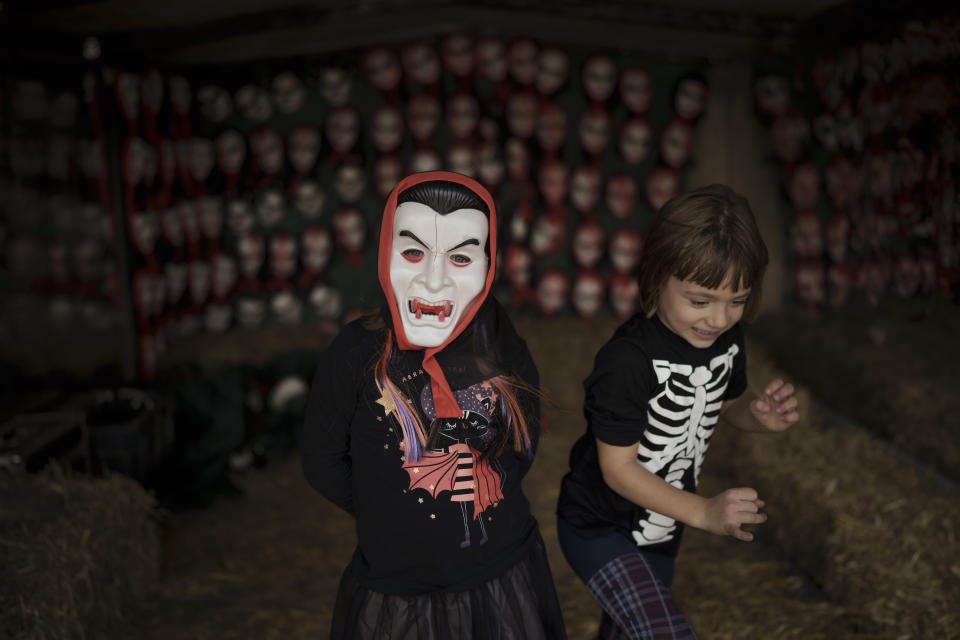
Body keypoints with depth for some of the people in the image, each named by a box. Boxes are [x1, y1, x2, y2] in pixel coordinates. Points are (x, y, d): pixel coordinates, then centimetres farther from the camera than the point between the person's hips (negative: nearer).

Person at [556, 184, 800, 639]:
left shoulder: (726, 338, -8)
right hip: (600, 529, -7)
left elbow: (727, 404, 10)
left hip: (660, 528, 7)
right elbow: (617, 467, -25)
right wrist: (704, 513, -31)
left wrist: (762, 415, -13)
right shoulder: (628, 360, -31)